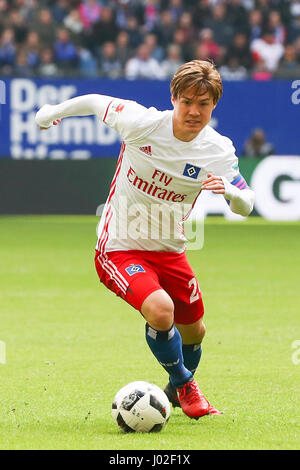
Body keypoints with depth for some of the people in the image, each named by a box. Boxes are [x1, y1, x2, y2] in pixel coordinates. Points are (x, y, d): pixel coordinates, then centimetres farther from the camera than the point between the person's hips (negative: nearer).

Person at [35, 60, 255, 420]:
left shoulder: (220, 151, -12)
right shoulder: (143, 123, -22)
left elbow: (245, 206, -4)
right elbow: (96, 102, -5)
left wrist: (229, 190, -28)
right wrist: (52, 113, 12)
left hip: (169, 251, 5)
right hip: (119, 247, -5)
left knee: (194, 332, 16)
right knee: (160, 310, -28)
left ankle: (176, 391, 51)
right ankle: (184, 385, 1)